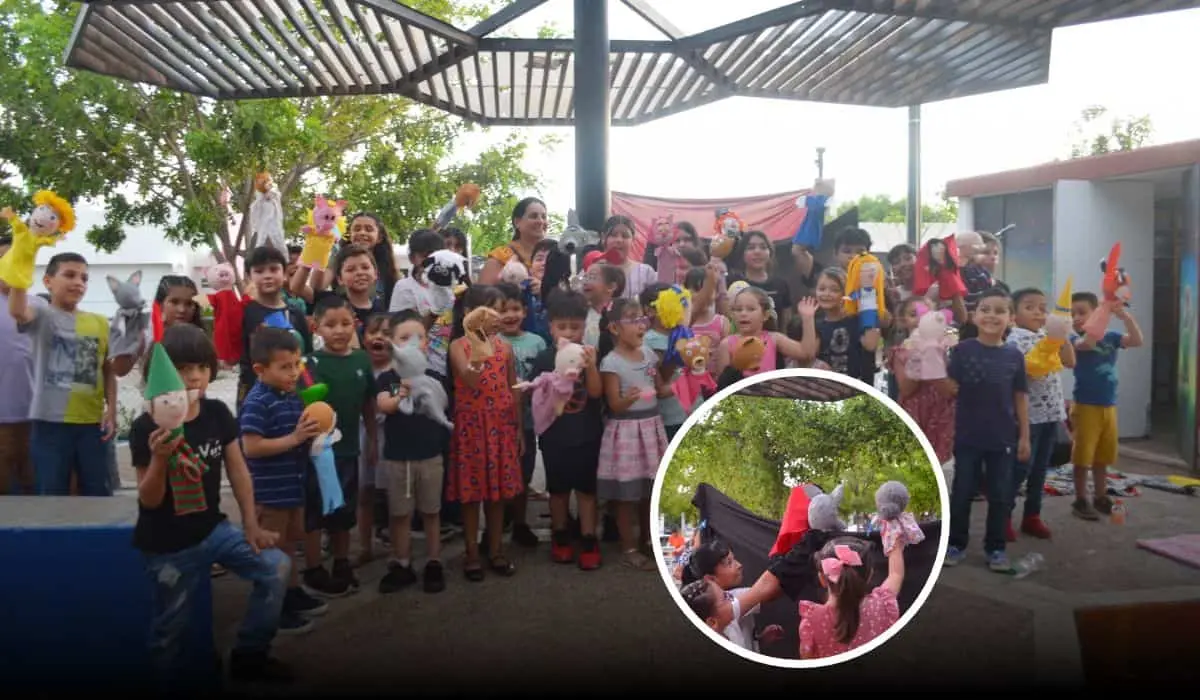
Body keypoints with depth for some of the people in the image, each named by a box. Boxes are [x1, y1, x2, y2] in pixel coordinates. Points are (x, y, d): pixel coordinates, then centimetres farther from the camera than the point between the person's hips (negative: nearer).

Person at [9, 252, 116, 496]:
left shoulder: (100, 322, 8)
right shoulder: (42, 314, -2)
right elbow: (17, 311, -27)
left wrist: (111, 410, 3)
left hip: (92, 423, 3)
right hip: (50, 423, -3)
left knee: (99, 496, 10)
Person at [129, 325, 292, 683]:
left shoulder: (217, 413, -6)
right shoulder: (146, 428, -18)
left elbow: (237, 469, 2)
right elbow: (149, 500, -15)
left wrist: (251, 525, 0)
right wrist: (159, 459, -34)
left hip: (213, 529, 4)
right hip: (167, 546, -4)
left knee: (275, 567, -7)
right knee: (172, 631, 9)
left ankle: (249, 655, 11)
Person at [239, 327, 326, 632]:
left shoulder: (292, 396, 5)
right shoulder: (257, 402, -21)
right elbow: (251, 447, -28)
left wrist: (312, 432, 1)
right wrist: (295, 438, -27)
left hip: (293, 486, 9)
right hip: (269, 491, -9)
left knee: (289, 543, 23)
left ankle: (293, 593, 39)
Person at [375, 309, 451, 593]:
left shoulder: (433, 377, 0)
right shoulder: (386, 377, -4)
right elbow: (383, 406, -20)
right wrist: (400, 397, -40)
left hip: (430, 455, 0)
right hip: (396, 456, 0)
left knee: (431, 512, 10)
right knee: (399, 514, 10)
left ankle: (433, 564, 21)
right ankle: (401, 565, 23)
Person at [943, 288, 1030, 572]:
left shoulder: (1014, 356, 0)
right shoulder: (963, 350, -6)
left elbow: (1020, 398, 5)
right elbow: (950, 389, -7)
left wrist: (1024, 436, 5)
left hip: (1003, 438, 2)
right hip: (968, 436, -2)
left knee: (999, 495, 10)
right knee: (962, 492, 7)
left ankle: (995, 548, 23)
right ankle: (956, 544, 21)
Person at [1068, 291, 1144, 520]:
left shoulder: (1110, 337, 4)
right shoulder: (1075, 339, -9)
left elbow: (1137, 340, -8)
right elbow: (1087, 343, -30)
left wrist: (1124, 315, -20)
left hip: (1109, 406, 5)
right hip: (1085, 406, -5)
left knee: (1102, 457, 16)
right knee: (1083, 456, 1)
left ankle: (1100, 497, 28)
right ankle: (1080, 501, 10)